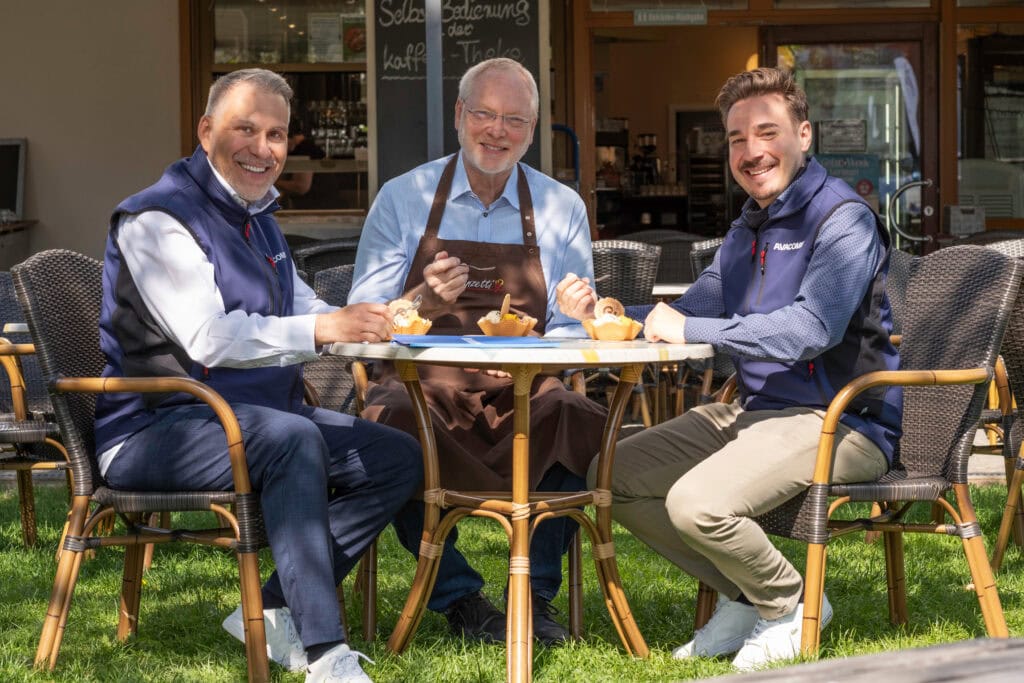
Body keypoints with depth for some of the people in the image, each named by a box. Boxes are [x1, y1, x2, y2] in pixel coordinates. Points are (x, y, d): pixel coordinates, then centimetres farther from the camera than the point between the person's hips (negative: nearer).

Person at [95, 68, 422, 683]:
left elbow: (305, 318, 19)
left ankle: (273, 612, -6)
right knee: (292, 438, -36)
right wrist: (324, 328, -32)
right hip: (154, 430, -9)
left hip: (256, 418, 9)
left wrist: (382, 320, -1)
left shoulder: (260, 224, 19)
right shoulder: (157, 220, -12)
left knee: (399, 459, -3)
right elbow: (209, 339, -24)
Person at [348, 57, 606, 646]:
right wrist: (425, 302, -18)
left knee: (578, 416, -32)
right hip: (422, 387, -1)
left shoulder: (562, 209, 12)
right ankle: (458, 597, -16)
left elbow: (571, 331, 9)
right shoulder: (402, 199, 8)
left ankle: (538, 593, -13)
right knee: (390, 421, -35)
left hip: (522, 394, 1)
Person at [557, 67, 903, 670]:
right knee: (614, 475, 4)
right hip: (753, 410, 10)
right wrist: (603, 315, 0)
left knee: (698, 502, -30)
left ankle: (791, 605, -1)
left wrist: (689, 329, -24)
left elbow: (813, 328, -27)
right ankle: (746, 597, 9)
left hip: (837, 420, -10)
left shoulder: (842, 218, -13)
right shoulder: (749, 227, 18)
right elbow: (689, 315, 18)